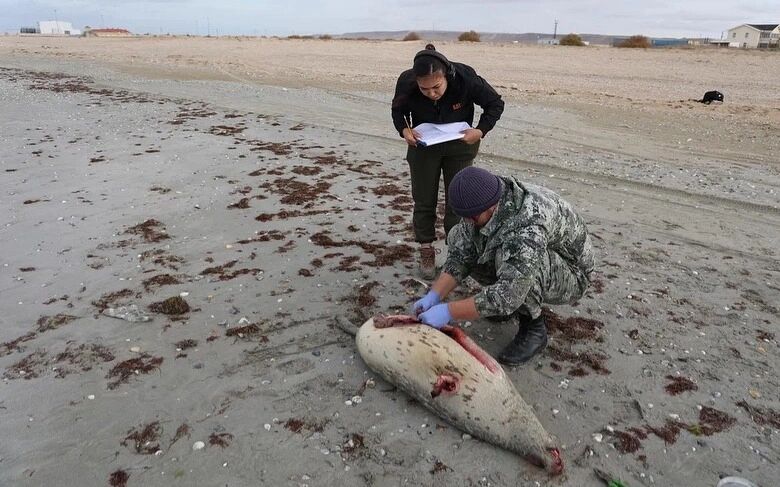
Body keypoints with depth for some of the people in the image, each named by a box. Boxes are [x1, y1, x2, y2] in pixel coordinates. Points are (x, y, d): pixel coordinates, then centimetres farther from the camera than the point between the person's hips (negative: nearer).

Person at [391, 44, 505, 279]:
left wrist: (480, 130, -26)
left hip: (459, 145, -1)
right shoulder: (406, 83, -25)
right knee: (424, 200, 6)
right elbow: (398, 110, -3)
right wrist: (404, 129, -22)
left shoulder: (466, 79, -29)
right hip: (423, 144, 1)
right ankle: (426, 250, 21)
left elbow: (495, 103, -12)